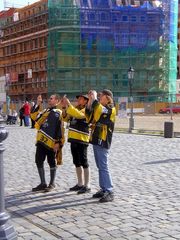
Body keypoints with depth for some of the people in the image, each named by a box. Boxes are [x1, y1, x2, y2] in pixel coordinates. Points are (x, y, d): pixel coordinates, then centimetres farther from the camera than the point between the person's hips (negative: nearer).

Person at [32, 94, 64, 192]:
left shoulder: (58, 113, -4)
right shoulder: (45, 111, 19)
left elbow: (60, 128, -10)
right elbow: (35, 117, 13)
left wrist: (58, 142, -15)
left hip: (51, 142, -7)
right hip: (41, 141, 7)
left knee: (51, 163, 4)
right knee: (39, 162, 7)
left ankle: (52, 184, 17)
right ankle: (43, 184, 18)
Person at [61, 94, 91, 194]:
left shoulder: (86, 110, -8)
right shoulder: (75, 109, 16)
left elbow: (77, 114, -27)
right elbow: (66, 118, 12)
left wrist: (69, 104, -25)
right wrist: (64, 107, 0)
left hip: (82, 140, -8)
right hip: (73, 139, 8)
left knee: (84, 163, -5)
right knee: (77, 163, 13)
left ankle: (87, 185, 0)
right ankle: (80, 184, 23)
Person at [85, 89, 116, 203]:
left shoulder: (111, 109, -8)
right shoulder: (99, 108, 17)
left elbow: (100, 110, -27)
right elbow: (89, 118, 13)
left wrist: (94, 98, -15)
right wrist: (90, 101, 5)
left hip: (102, 141, -9)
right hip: (96, 141, 9)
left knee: (103, 167, -11)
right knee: (100, 167, 12)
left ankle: (110, 192, -9)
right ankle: (103, 189, 19)